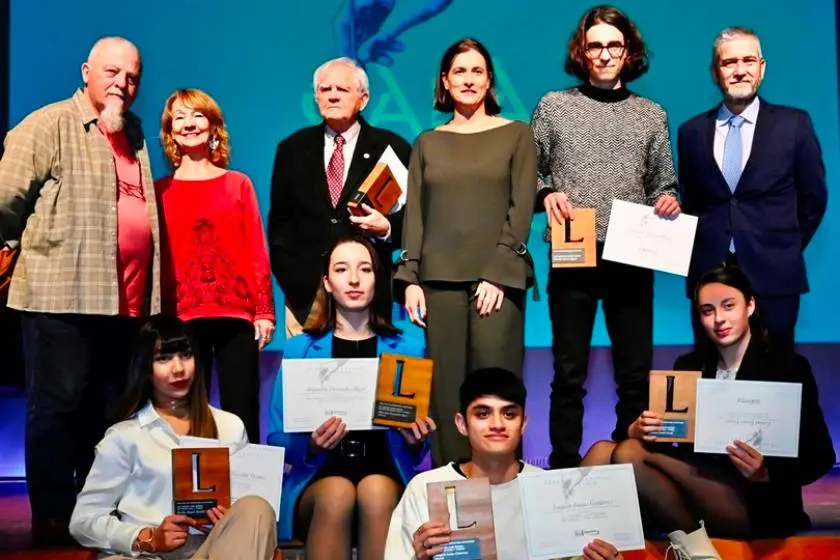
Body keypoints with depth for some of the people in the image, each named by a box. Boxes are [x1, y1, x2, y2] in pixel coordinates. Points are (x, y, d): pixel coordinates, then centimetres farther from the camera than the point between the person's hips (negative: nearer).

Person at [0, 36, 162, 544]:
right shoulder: (49, 126, -4)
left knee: (109, 411, 11)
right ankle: (52, 518, 9)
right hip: (63, 294, -7)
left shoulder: (133, 133, 19)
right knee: (57, 407, 0)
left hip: (126, 300, 7)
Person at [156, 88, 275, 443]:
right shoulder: (160, 190, 8)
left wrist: (265, 310, 2)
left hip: (236, 314, 0)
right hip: (181, 316, 0)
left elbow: (257, 251, 7)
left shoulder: (238, 184, 9)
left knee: (242, 413, 1)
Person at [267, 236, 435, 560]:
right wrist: (310, 444, -16)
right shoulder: (299, 348, 6)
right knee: (337, 494, -33)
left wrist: (416, 442, -12)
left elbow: (415, 452, 12)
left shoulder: (408, 349, 8)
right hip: (317, 478, 0)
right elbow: (277, 439, 5)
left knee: (376, 491, -33)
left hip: (386, 476, 1)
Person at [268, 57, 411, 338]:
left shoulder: (391, 148, 4)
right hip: (305, 293, 2)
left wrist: (387, 227, -16)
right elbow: (279, 220, 14)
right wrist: (287, 277, 5)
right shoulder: (293, 149, 11)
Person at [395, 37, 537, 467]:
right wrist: (410, 279, -1)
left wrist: (498, 273, -11)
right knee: (446, 387, 1)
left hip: (497, 277, -2)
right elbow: (414, 215, 10)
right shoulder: (428, 143, 14)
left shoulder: (516, 134, 8)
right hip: (440, 278, 2)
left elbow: (521, 209, -1)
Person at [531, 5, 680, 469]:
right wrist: (546, 195, -13)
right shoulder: (554, 106, 5)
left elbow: (663, 185, 12)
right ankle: (564, 466, 16)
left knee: (636, 372, 5)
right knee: (569, 372, 5)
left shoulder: (651, 115, 10)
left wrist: (667, 201, -10)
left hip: (632, 259, 2)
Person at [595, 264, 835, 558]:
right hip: (698, 494, 6)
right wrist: (640, 430, -20)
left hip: (761, 504, -5)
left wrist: (766, 474, -23)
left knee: (631, 456, -23)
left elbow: (821, 456, -3)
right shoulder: (688, 365, 11)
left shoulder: (789, 366, -1)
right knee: (628, 451, -20)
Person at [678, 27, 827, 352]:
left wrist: (786, 250, 8)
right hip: (708, 273, 2)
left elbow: (813, 197, 8)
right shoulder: (692, 131, 8)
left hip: (773, 274, -1)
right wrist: (698, 250, 6)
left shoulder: (794, 124, 3)